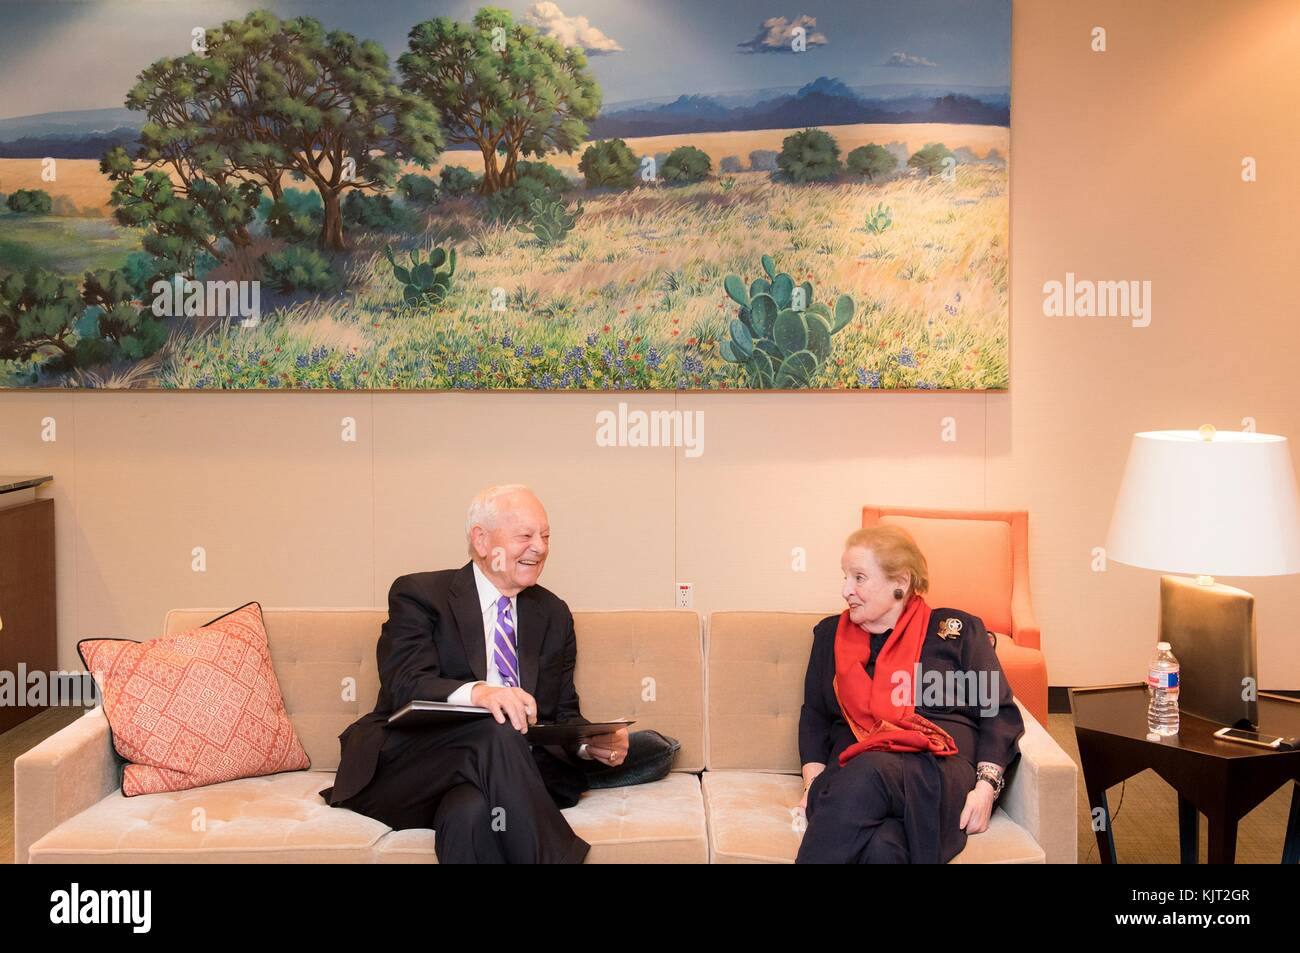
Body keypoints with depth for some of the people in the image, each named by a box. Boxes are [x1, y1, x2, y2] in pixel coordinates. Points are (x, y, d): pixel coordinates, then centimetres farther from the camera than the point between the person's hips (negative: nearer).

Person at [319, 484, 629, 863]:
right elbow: (404, 686, -13)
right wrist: (475, 693, -35)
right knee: (496, 731, -34)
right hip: (411, 771, -2)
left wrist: (592, 742, -7)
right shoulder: (418, 594, 3)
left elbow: (562, 714, 18)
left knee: (471, 813, -37)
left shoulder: (554, 615, 18)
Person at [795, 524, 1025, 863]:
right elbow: (814, 717, 21)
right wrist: (813, 782, 2)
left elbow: (999, 714, 10)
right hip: (851, 776, 1)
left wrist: (985, 787, -6)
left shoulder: (956, 629, 14)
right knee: (881, 846, -38)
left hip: (940, 775, -1)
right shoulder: (831, 633, 23)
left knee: (869, 774, -38)